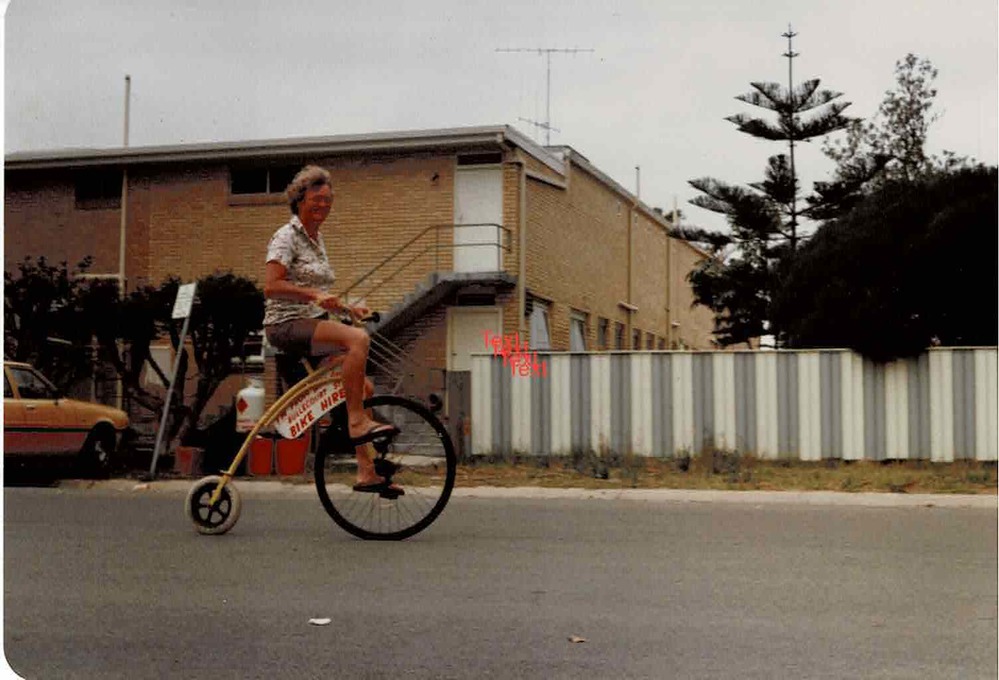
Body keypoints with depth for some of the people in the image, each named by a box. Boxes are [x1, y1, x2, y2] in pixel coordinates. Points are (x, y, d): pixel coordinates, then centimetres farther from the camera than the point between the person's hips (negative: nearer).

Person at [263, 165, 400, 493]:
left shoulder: (317, 239, 19)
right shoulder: (287, 237, -7)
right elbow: (272, 286, -21)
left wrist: (347, 307, 11)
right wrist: (314, 295, -30)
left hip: (313, 324, 9)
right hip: (287, 325, -9)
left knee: (364, 388, 1)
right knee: (358, 338, -32)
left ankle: (366, 472, 5)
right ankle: (357, 421, -28)